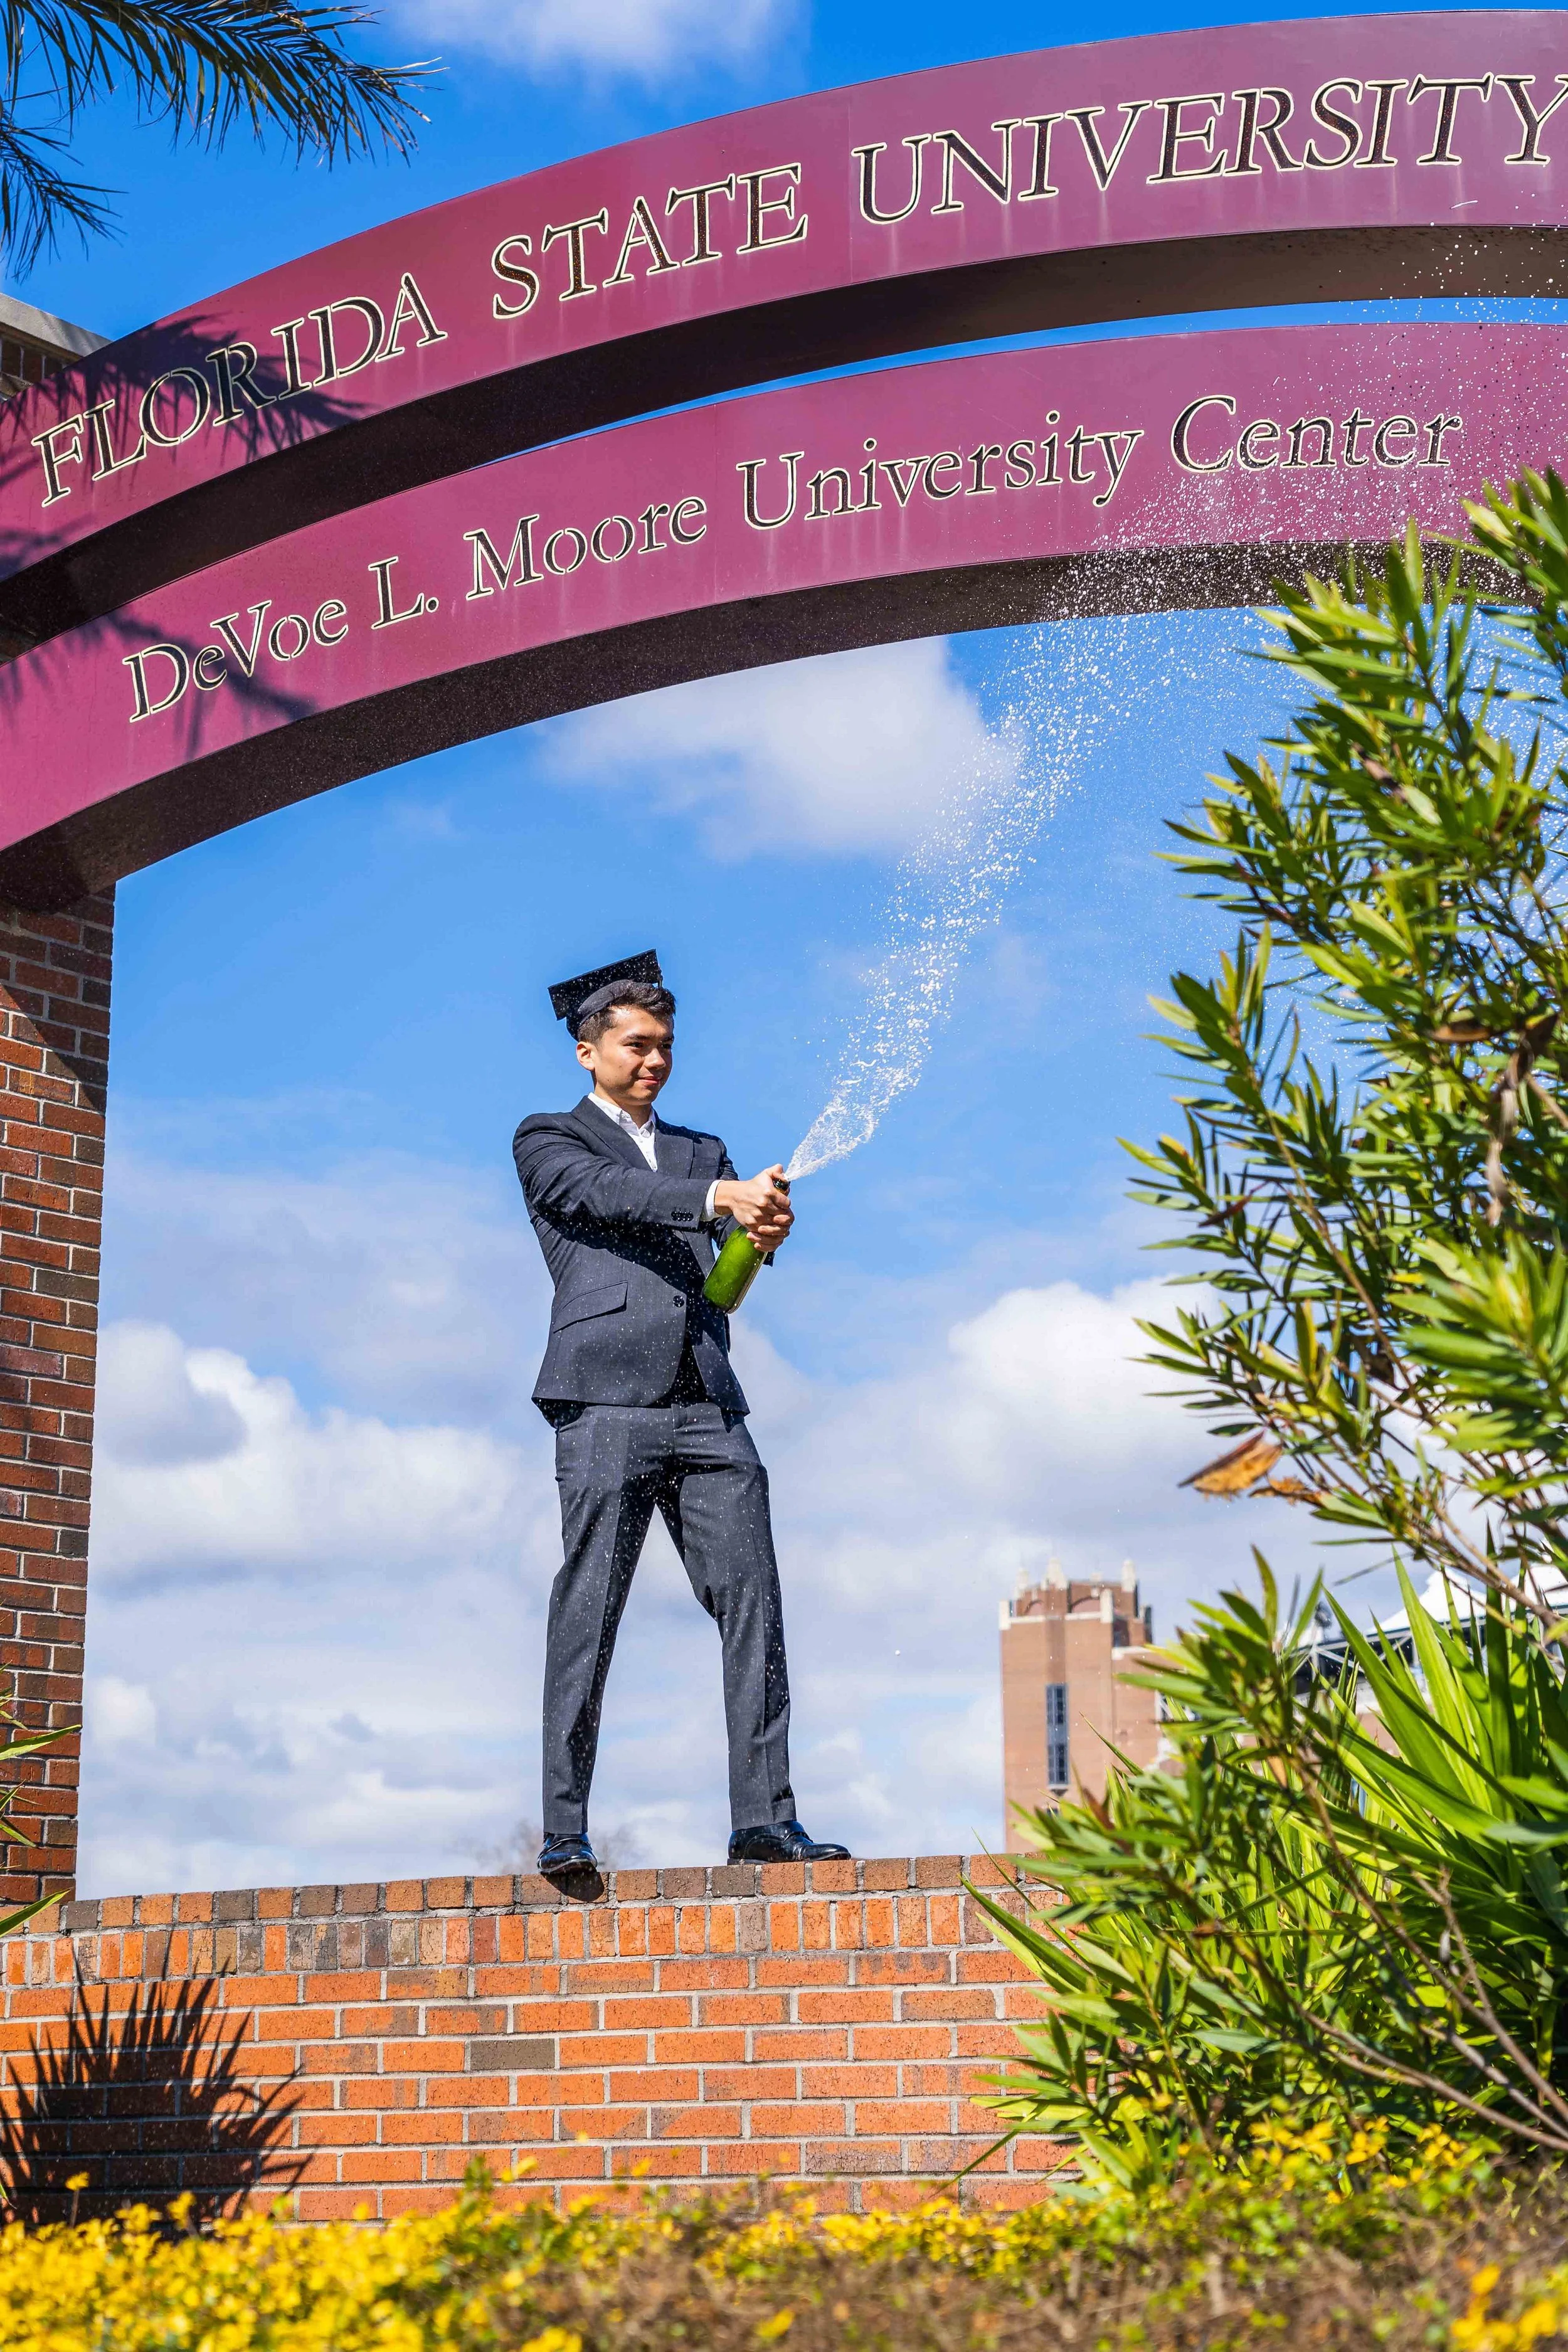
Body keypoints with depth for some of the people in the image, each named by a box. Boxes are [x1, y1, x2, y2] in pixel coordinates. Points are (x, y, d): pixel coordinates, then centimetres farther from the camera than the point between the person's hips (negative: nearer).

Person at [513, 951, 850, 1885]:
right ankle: (565, 1834, -5)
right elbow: (610, 1195, -8)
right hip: (607, 1402, -5)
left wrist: (766, 1222, -15)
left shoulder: (702, 1151, 27)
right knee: (588, 1615, -7)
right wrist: (721, 1198, -22)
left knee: (754, 1605, -4)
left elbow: (735, 1248, 10)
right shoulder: (548, 1141, 13)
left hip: (708, 1405, 5)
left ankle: (764, 1817, -2)